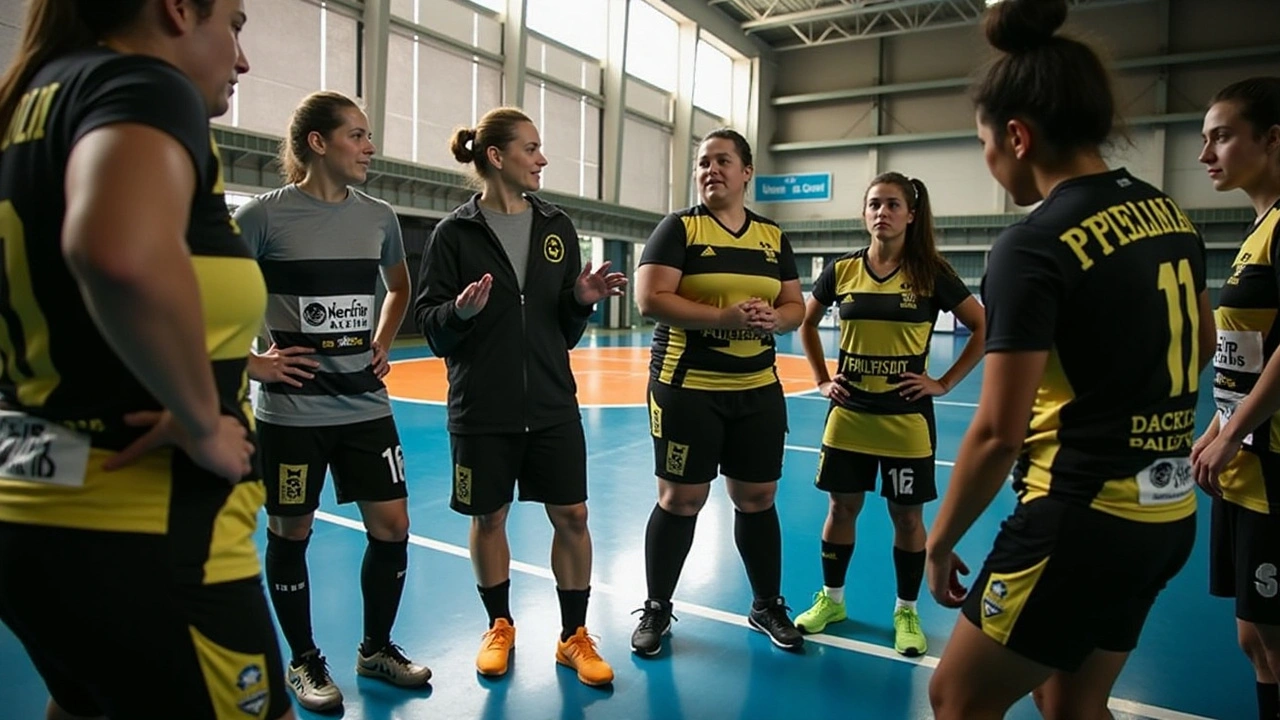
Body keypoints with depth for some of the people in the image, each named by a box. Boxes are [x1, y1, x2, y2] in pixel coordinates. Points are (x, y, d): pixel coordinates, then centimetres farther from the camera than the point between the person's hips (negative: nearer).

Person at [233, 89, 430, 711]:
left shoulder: (378, 217, 5)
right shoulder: (265, 215, -9)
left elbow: (399, 288, 22)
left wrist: (382, 345, 10)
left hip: (365, 403, 4)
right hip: (292, 408, -4)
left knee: (392, 527, 5)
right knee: (291, 534, 9)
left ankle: (376, 649, 28)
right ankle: (304, 662, 30)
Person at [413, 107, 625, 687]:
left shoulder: (557, 227, 5)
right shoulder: (455, 231, -4)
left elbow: (565, 330, 8)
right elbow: (428, 321, -5)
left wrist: (583, 301, -12)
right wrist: (461, 311, -24)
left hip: (552, 403, 3)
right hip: (482, 407, -2)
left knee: (571, 515, 4)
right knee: (489, 516, 11)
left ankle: (574, 636, 22)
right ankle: (499, 626, 34)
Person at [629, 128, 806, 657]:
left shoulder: (773, 237, 10)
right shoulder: (679, 227, -4)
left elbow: (795, 306, 12)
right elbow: (650, 299, -15)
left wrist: (773, 319, -12)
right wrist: (725, 317, -23)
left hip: (758, 390, 4)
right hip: (687, 389, -4)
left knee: (757, 499, 12)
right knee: (680, 499, 3)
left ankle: (768, 605, 31)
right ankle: (656, 609, 21)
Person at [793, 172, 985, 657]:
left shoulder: (930, 274, -6)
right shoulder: (842, 270, 0)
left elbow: (983, 328, -1)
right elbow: (806, 323, 14)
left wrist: (945, 383, -5)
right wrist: (822, 380, 6)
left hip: (906, 419, -2)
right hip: (849, 415, 2)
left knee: (907, 515, 8)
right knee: (842, 507, 11)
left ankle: (906, 612, 26)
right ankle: (831, 599, 30)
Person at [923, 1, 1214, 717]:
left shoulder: (1033, 246, -20)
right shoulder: (1171, 214, 5)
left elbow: (998, 433, -20)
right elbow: (1202, 347, 21)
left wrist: (941, 540, -7)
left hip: (1081, 520, -8)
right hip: (1169, 512, 8)